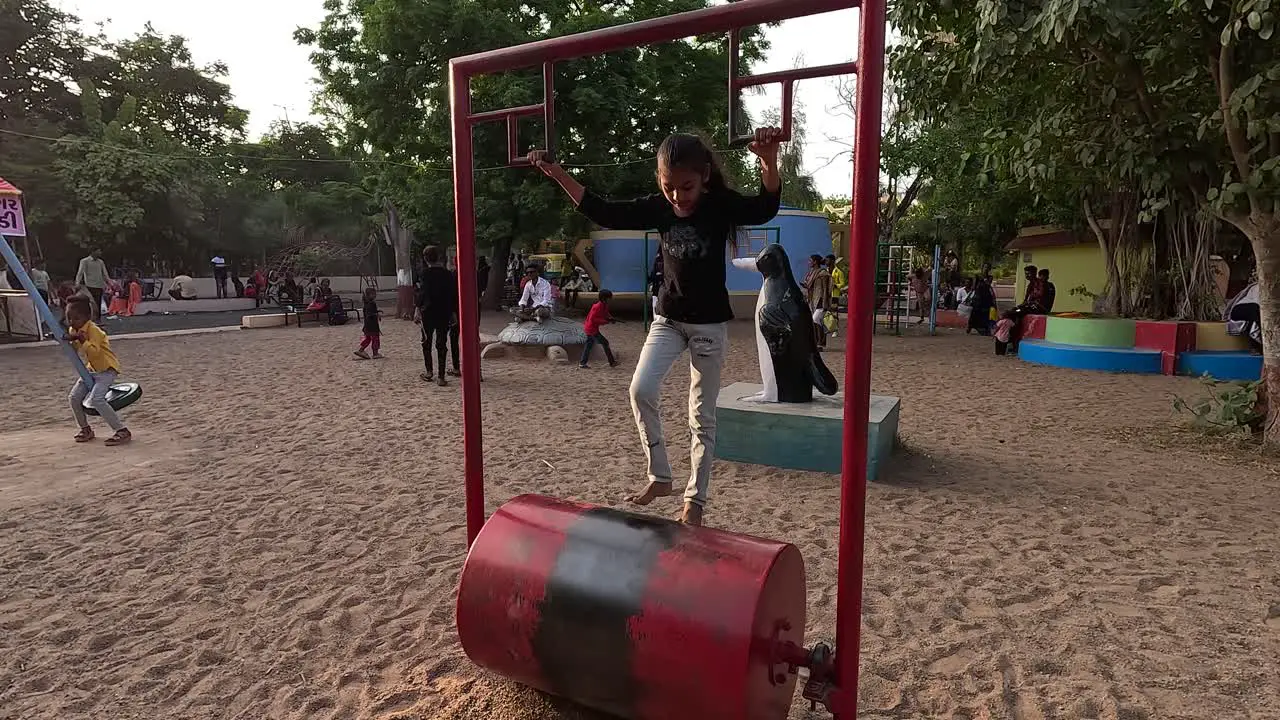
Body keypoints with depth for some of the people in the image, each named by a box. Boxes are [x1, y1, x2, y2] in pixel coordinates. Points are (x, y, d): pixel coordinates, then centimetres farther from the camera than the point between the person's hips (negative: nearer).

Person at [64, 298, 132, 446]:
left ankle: (122, 431, -20)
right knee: (74, 398, 4)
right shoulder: (73, 330, 7)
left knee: (96, 399, -23)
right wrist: (68, 341, -2)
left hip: (107, 369, -9)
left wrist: (81, 339, -35)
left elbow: (95, 352, -30)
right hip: (91, 369, 9)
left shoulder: (93, 330, -20)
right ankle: (85, 429, 24)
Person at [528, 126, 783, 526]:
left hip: (710, 323, -3)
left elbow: (766, 208, -31)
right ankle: (660, 476, 4)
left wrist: (768, 160, -50)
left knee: (702, 415, 4)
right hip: (668, 319, 3)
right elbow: (604, 213, -2)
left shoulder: (722, 205, -15)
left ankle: (695, 500, 17)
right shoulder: (657, 208, -5)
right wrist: (556, 172, -7)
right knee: (641, 390, -15)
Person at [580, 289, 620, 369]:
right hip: (592, 329, -10)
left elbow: (606, 313, 19)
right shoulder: (597, 307, -24)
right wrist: (605, 321, -26)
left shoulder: (605, 305, 3)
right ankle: (612, 362, 4)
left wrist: (610, 318, -2)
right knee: (605, 343, -3)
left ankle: (582, 363, 22)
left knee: (589, 344, 16)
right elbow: (592, 319, -27)